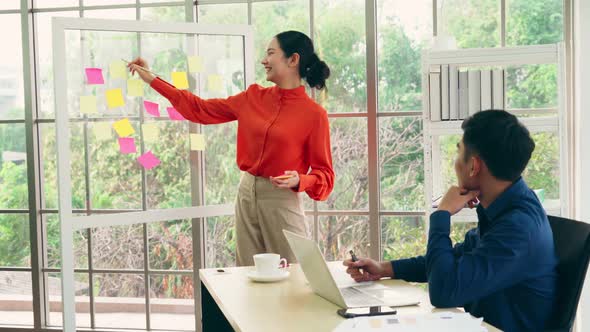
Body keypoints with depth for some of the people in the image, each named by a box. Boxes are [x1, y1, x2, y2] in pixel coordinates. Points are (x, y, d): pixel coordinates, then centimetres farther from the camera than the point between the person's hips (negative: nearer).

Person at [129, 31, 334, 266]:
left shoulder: (314, 114, -10)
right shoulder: (254, 97, 5)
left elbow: (324, 176, -5)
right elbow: (200, 109, 12)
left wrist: (299, 181, -26)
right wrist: (152, 80, 14)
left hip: (282, 201, -5)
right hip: (246, 194, 5)